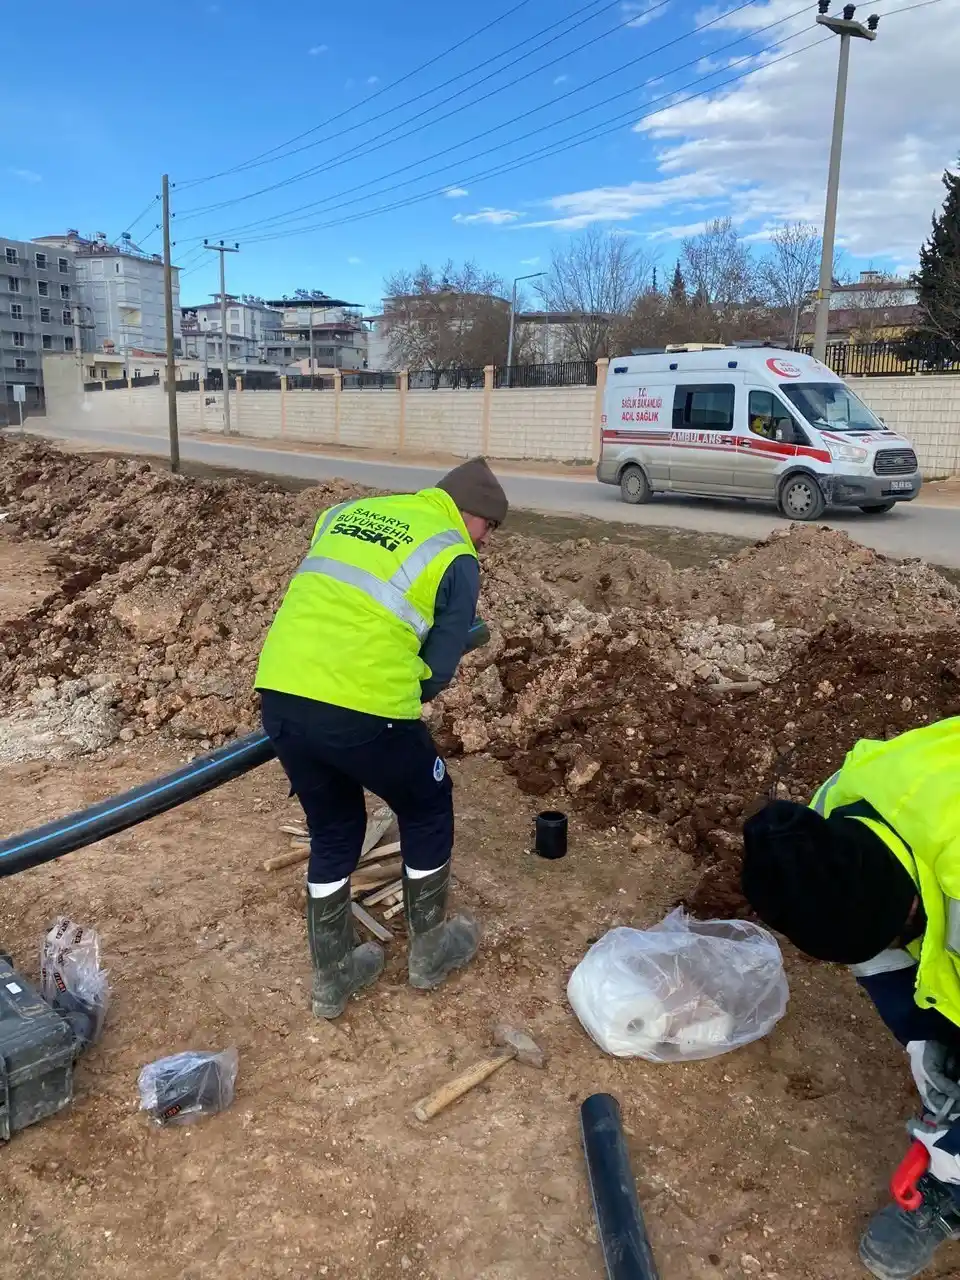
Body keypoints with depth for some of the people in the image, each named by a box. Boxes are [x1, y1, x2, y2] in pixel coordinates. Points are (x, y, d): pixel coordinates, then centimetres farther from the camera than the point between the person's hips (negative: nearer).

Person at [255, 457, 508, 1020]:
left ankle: (333, 976, 37)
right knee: (428, 809, 22)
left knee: (332, 832, 25)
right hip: (363, 709, -6)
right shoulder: (458, 560, 3)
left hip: (279, 694, 6)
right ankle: (429, 950, 38)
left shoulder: (349, 512, 21)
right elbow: (439, 670, 4)